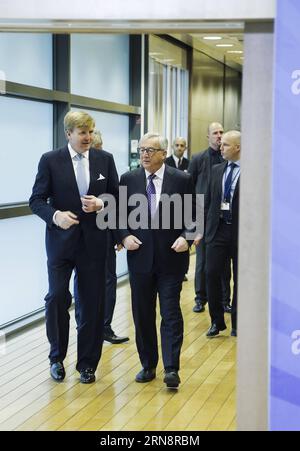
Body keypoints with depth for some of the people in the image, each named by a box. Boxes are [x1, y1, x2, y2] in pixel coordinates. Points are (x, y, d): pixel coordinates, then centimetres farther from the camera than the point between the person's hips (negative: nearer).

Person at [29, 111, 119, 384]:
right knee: (57, 297, -5)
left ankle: (87, 363, 19)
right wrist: (55, 215, -22)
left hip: (94, 241, 2)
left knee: (93, 302, 5)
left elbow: (117, 196, 9)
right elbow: (37, 200, -3)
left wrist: (101, 203, -13)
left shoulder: (105, 159, 3)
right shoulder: (50, 160, -3)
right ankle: (57, 357, 18)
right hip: (61, 239, -2)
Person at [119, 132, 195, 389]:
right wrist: (125, 236, -9)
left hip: (171, 257, -2)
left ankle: (171, 369, 0)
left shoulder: (182, 180, -3)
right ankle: (148, 365, 21)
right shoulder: (128, 180, 3)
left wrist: (186, 237, -14)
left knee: (171, 314, -3)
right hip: (140, 256, 3)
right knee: (142, 315, 9)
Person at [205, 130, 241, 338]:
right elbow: (209, 201, 13)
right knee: (212, 274, -1)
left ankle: (237, 324, 20)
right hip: (218, 229, 4)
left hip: (241, 232, -4)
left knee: (240, 279, 7)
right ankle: (217, 321, 13)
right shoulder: (217, 170, 9)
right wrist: (205, 227, 8)